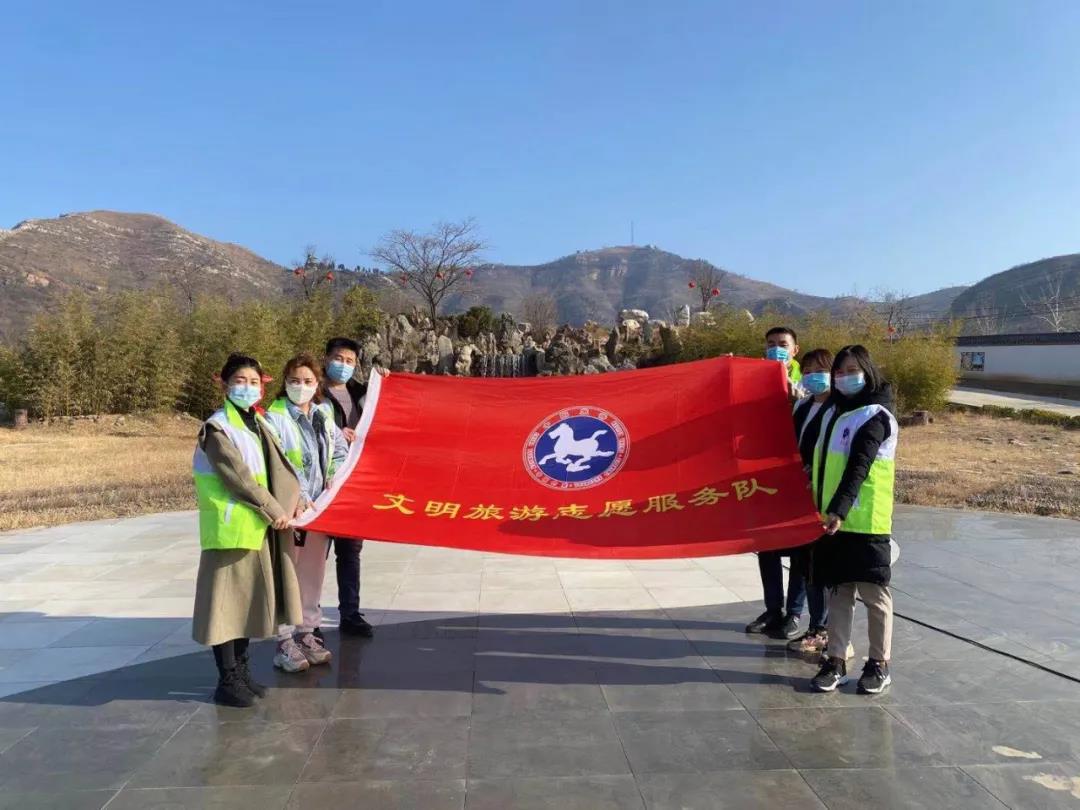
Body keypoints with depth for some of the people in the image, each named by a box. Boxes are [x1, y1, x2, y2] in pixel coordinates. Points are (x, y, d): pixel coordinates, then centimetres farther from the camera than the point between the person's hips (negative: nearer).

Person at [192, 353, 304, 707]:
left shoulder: (259, 425, 13)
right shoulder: (216, 429, -11)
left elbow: (280, 468, 10)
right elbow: (239, 477, -17)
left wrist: (295, 499, -5)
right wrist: (275, 510, -13)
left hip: (258, 528, 8)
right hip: (230, 528, -8)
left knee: (249, 599, 14)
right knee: (228, 601, -1)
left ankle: (241, 671, 26)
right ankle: (227, 681, 9)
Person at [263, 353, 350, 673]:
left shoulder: (324, 414, 10)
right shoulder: (274, 417, -8)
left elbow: (341, 450, 16)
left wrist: (334, 477, -2)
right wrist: (295, 496, -24)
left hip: (321, 507, 6)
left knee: (314, 573, 14)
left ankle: (306, 633, 27)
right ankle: (284, 642, 11)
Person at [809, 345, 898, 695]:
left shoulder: (876, 415, -9)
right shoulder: (834, 411, 13)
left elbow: (859, 467, -21)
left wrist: (839, 509, -32)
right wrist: (824, 508, 13)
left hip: (865, 520, -6)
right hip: (832, 517, 7)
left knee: (873, 591, 5)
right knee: (837, 591, 11)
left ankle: (879, 664, 18)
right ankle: (836, 662, 19)